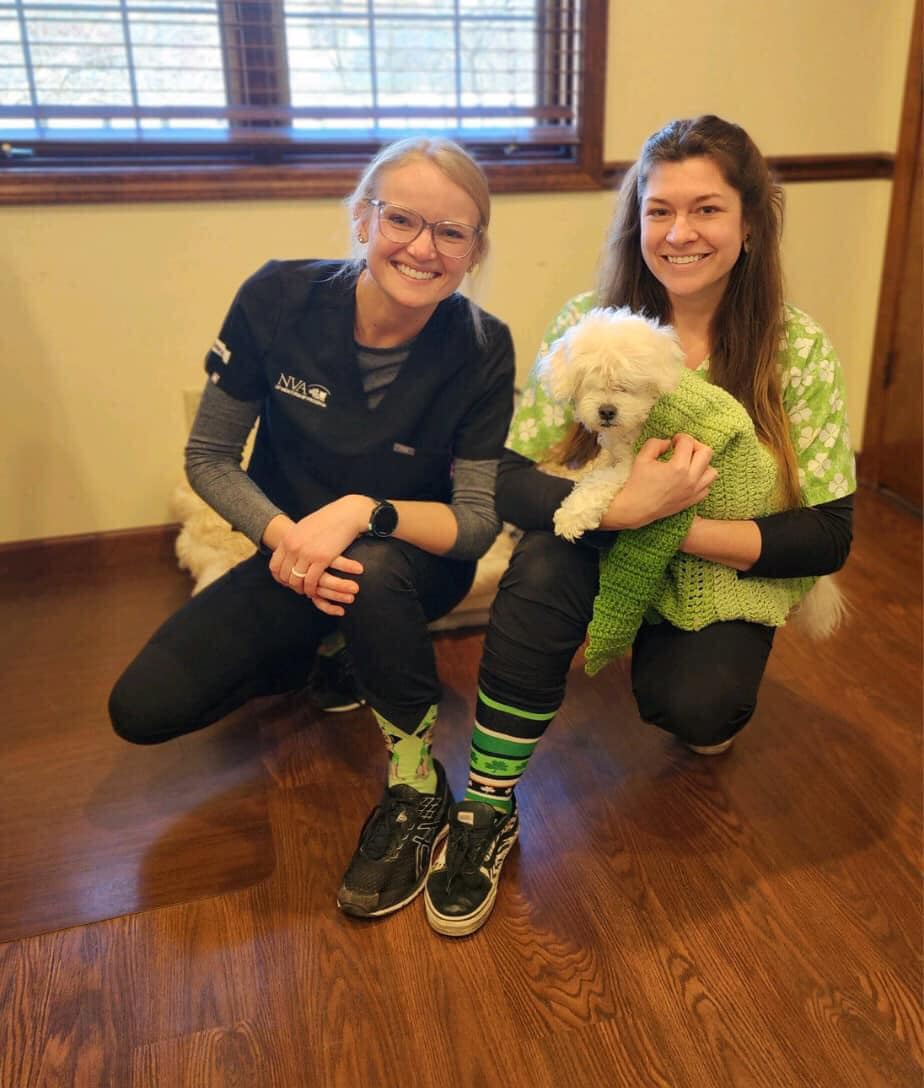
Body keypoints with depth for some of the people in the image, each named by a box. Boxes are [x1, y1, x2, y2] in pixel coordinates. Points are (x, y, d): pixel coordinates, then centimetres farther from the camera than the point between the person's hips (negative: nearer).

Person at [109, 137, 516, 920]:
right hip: (291, 554, 2)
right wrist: (281, 534, -28)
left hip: (413, 561, -2)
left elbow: (479, 519, -18)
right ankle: (312, 658, 16)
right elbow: (209, 457, -9)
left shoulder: (482, 349, -19)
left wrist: (365, 512, -36)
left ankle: (417, 788, -13)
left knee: (371, 569, -39)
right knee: (142, 709, -12)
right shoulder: (279, 298, -17)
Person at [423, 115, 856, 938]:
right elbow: (508, 481, -20)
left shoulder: (795, 349, -13)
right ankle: (487, 809, -16)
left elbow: (828, 536, -15)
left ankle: (710, 699, 12)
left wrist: (679, 527, -28)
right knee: (544, 564, -31)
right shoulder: (590, 322, -13)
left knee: (693, 707, -28)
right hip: (605, 552, 1)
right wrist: (624, 506, -37)